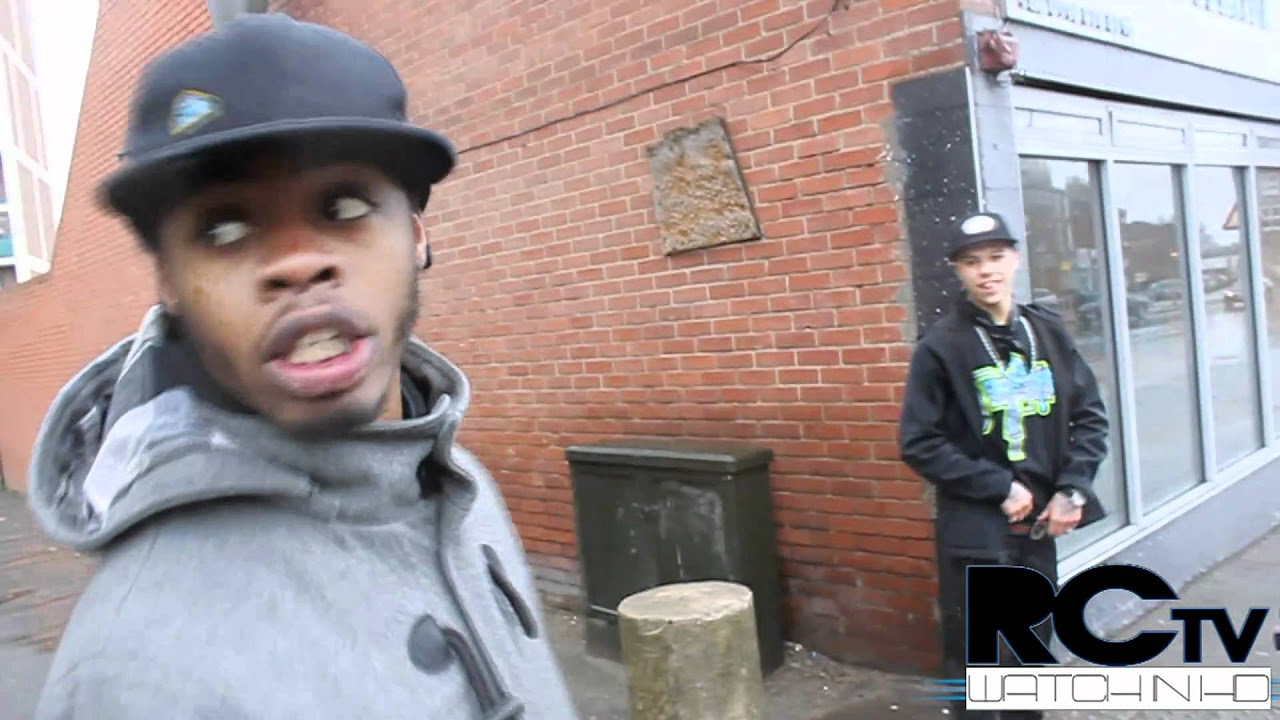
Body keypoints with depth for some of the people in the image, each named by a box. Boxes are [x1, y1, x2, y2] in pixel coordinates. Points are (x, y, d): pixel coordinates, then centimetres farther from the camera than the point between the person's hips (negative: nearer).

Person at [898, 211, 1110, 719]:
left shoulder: (1049, 332, 4)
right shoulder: (940, 346, -10)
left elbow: (1091, 415, 8)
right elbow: (919, 444, -12)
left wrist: (1071, 489, -5)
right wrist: (1001, 488, -14)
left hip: (1039, 522, 5)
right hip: (975, 529, -4)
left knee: (1033, 644, 19)